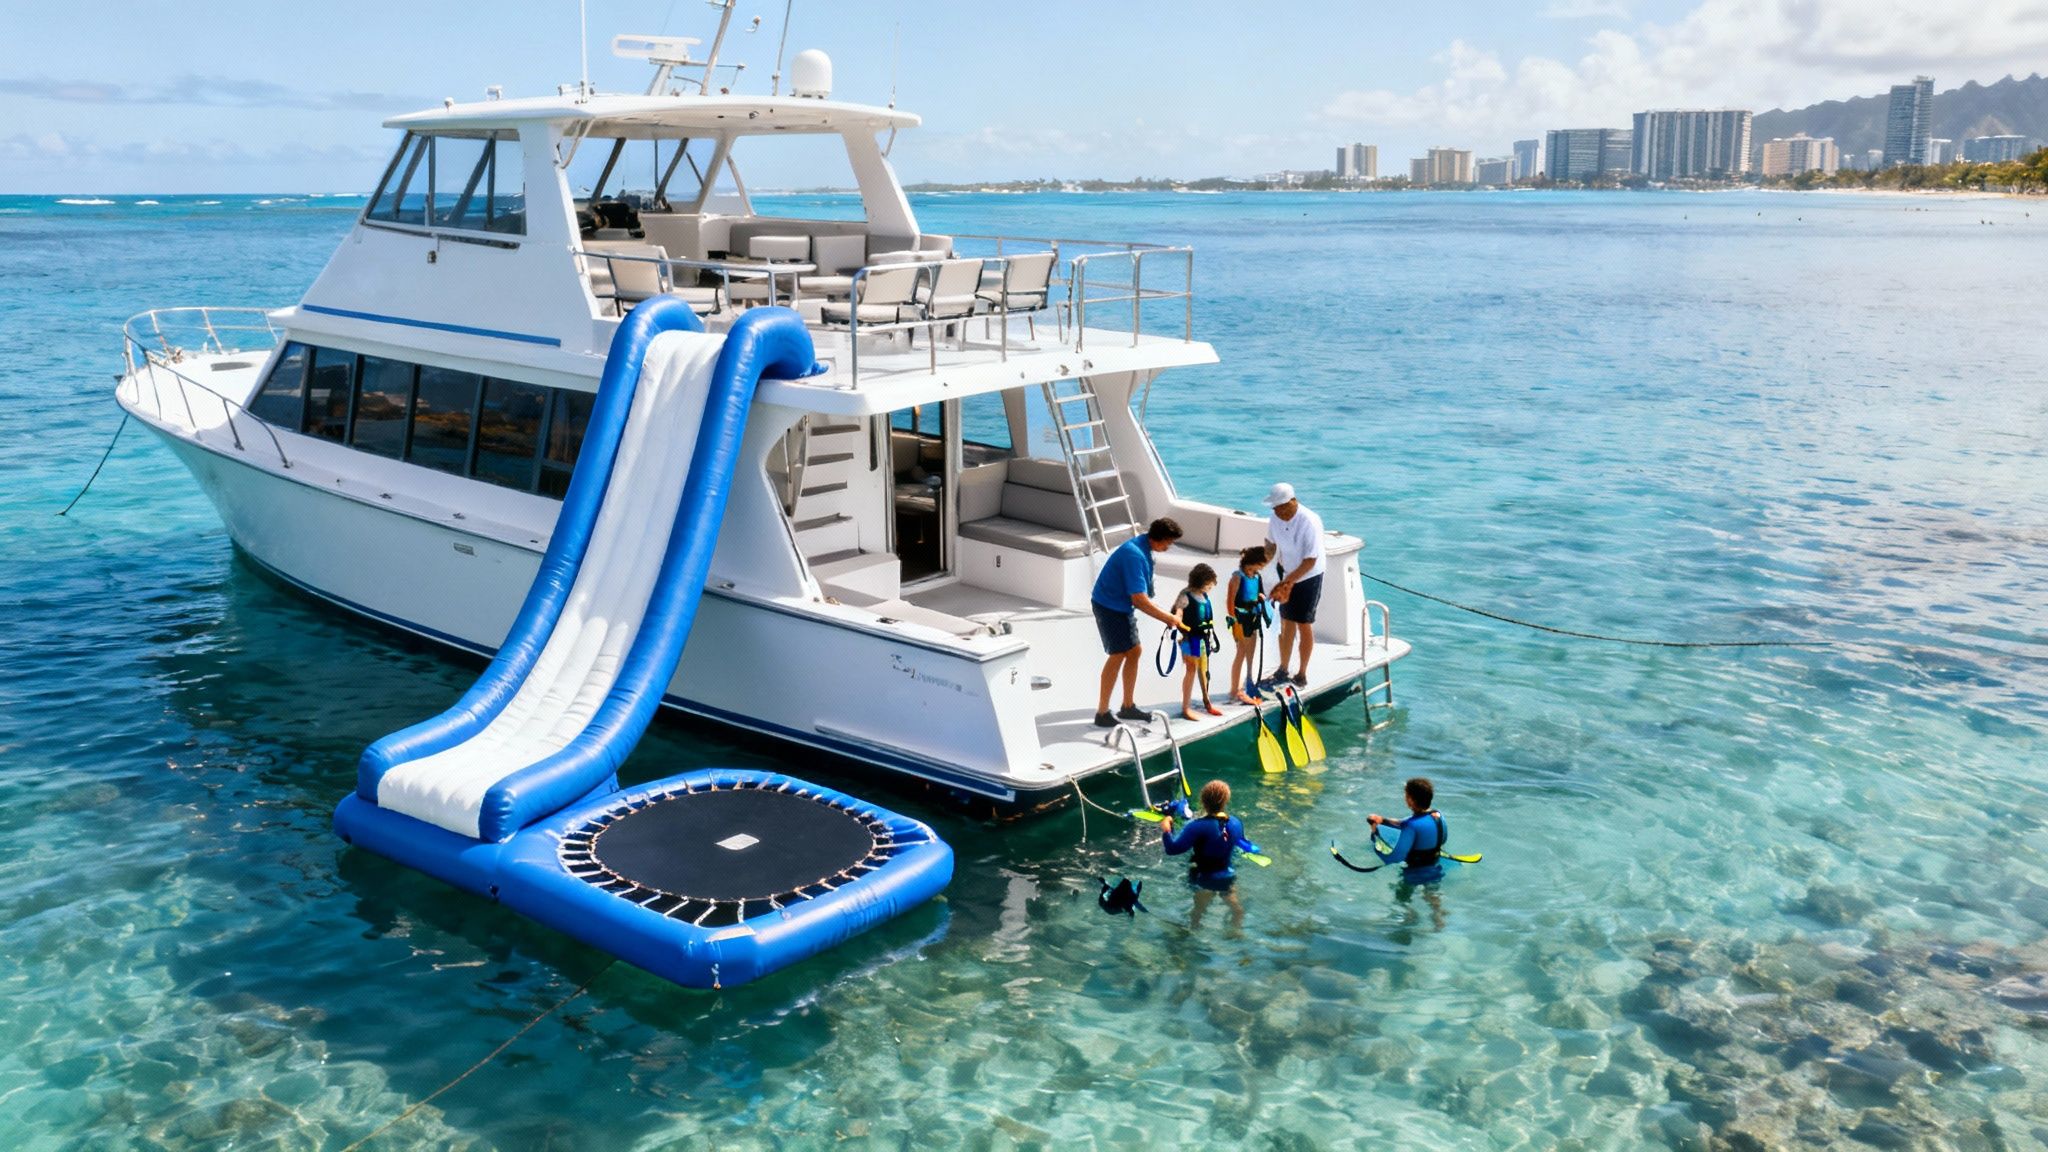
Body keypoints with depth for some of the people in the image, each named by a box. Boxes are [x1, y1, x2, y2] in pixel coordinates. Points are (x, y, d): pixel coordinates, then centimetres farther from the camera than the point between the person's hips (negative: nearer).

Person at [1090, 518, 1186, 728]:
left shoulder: (1143, 547, 3)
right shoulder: (1134, 555, -28)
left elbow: (1141, 595, 12)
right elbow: (1139, 599, -30)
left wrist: (1166, 617, 7)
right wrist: (1169, 619, -24)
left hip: (1123, 606, 10)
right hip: (1109, 607, -10)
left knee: (1135, 651, 12)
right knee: (1118, 655, -8)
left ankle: (1128, 707, 22)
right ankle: (1102, 714, -2)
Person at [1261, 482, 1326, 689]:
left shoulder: (1310, 523, -27)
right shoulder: (1275, 519, -10)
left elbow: (1310, 560, -25)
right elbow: (1271, 546, 7)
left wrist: (1287, 581, -27)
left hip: (1308, 577, -5)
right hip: (1287, 575, 5)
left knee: (1304, 625, 3)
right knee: (1286, 623, 11)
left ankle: (1302, 675, 14)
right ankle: (1283, 670, 23)